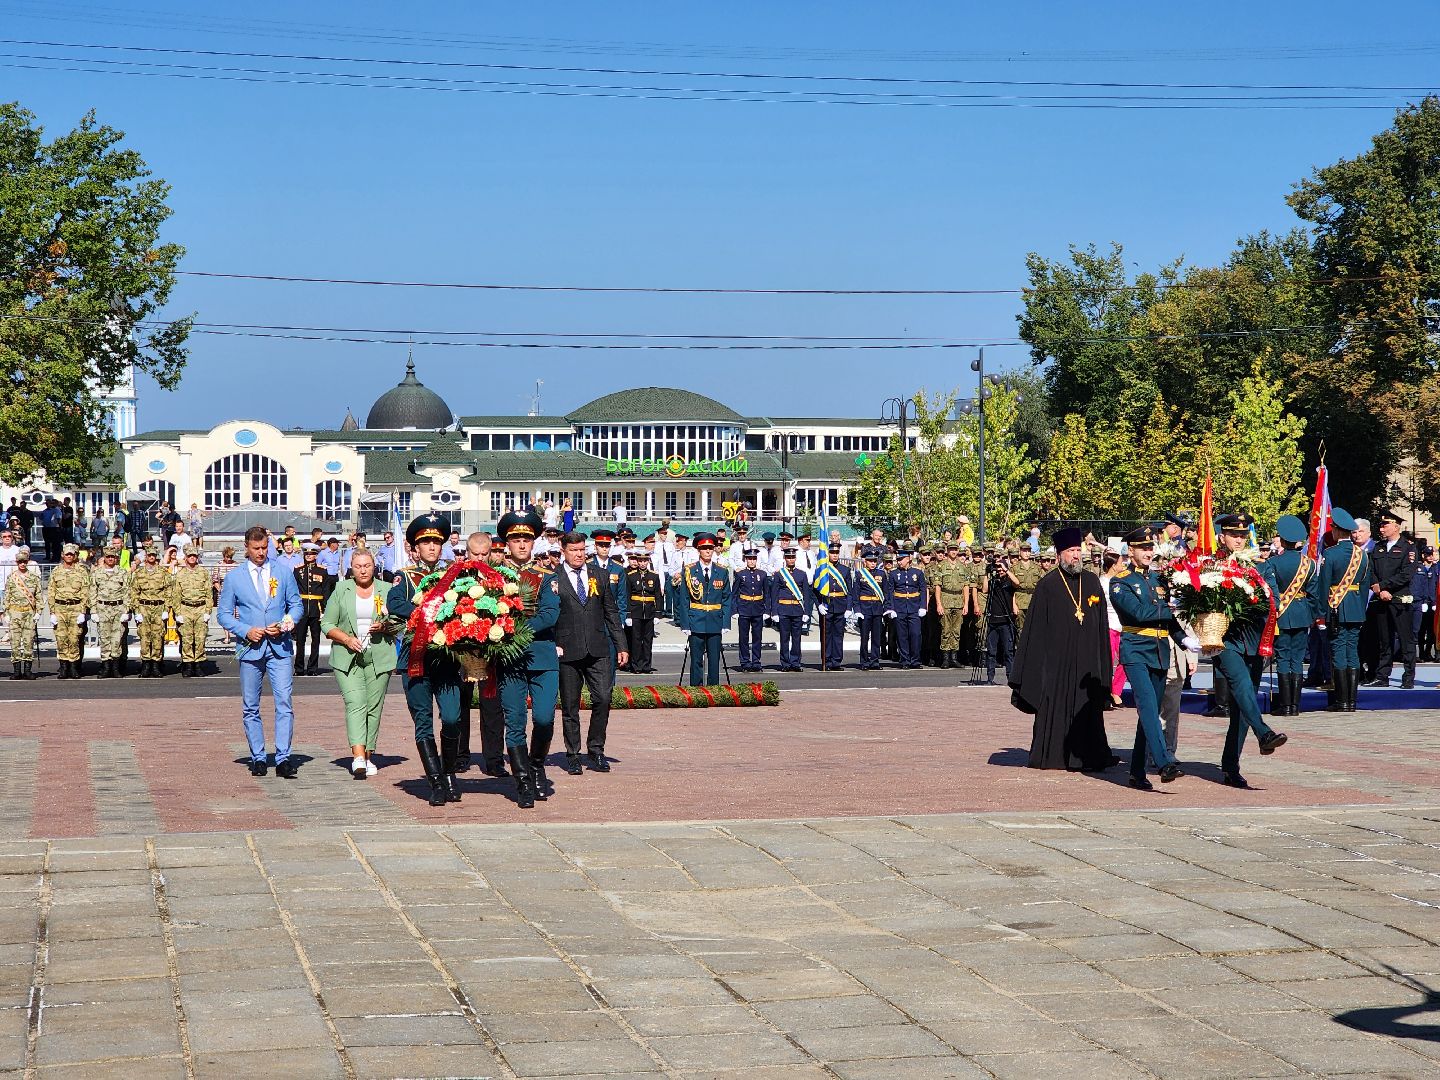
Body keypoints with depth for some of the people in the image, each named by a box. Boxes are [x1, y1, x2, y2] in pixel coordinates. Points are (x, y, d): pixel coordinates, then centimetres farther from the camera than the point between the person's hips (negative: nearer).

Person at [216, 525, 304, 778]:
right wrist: (246, 631, -9)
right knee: (250, 708, 4)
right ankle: (258, 758, 13)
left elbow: (296, 604, 13)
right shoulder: (233, 577, 6)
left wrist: (285, 624, -7)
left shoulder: (283, 572, 9)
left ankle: (283, 758, -11)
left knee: (284, 702, -11)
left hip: (280, 646, 0)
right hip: (250, 648, 0)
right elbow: (224, 614, 7)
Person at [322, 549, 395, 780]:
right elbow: (327, 625, 6)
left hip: (379, 657, 1)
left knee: (374, 706, 2)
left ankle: (368, 756, 12)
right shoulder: (341, 590, 8)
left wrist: (384, 626, -8)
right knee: (355, 704, -15)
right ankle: (358, 757, -27)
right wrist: (347, 639, -10)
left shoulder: (386, 591, 9)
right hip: (347, 658, -1)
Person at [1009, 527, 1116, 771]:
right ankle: (1049, 756, 9)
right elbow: (1036, 627, -3)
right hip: (1057, 658, -3)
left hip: (1086, 658, 3)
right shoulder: (1048, 585, -2)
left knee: (1087, 707, 3)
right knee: (1054, 705, 1)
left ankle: (1089, 756, 7)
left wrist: (1103, 658, 7)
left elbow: (1102, 623, 11)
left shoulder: (1092, 581, 9)